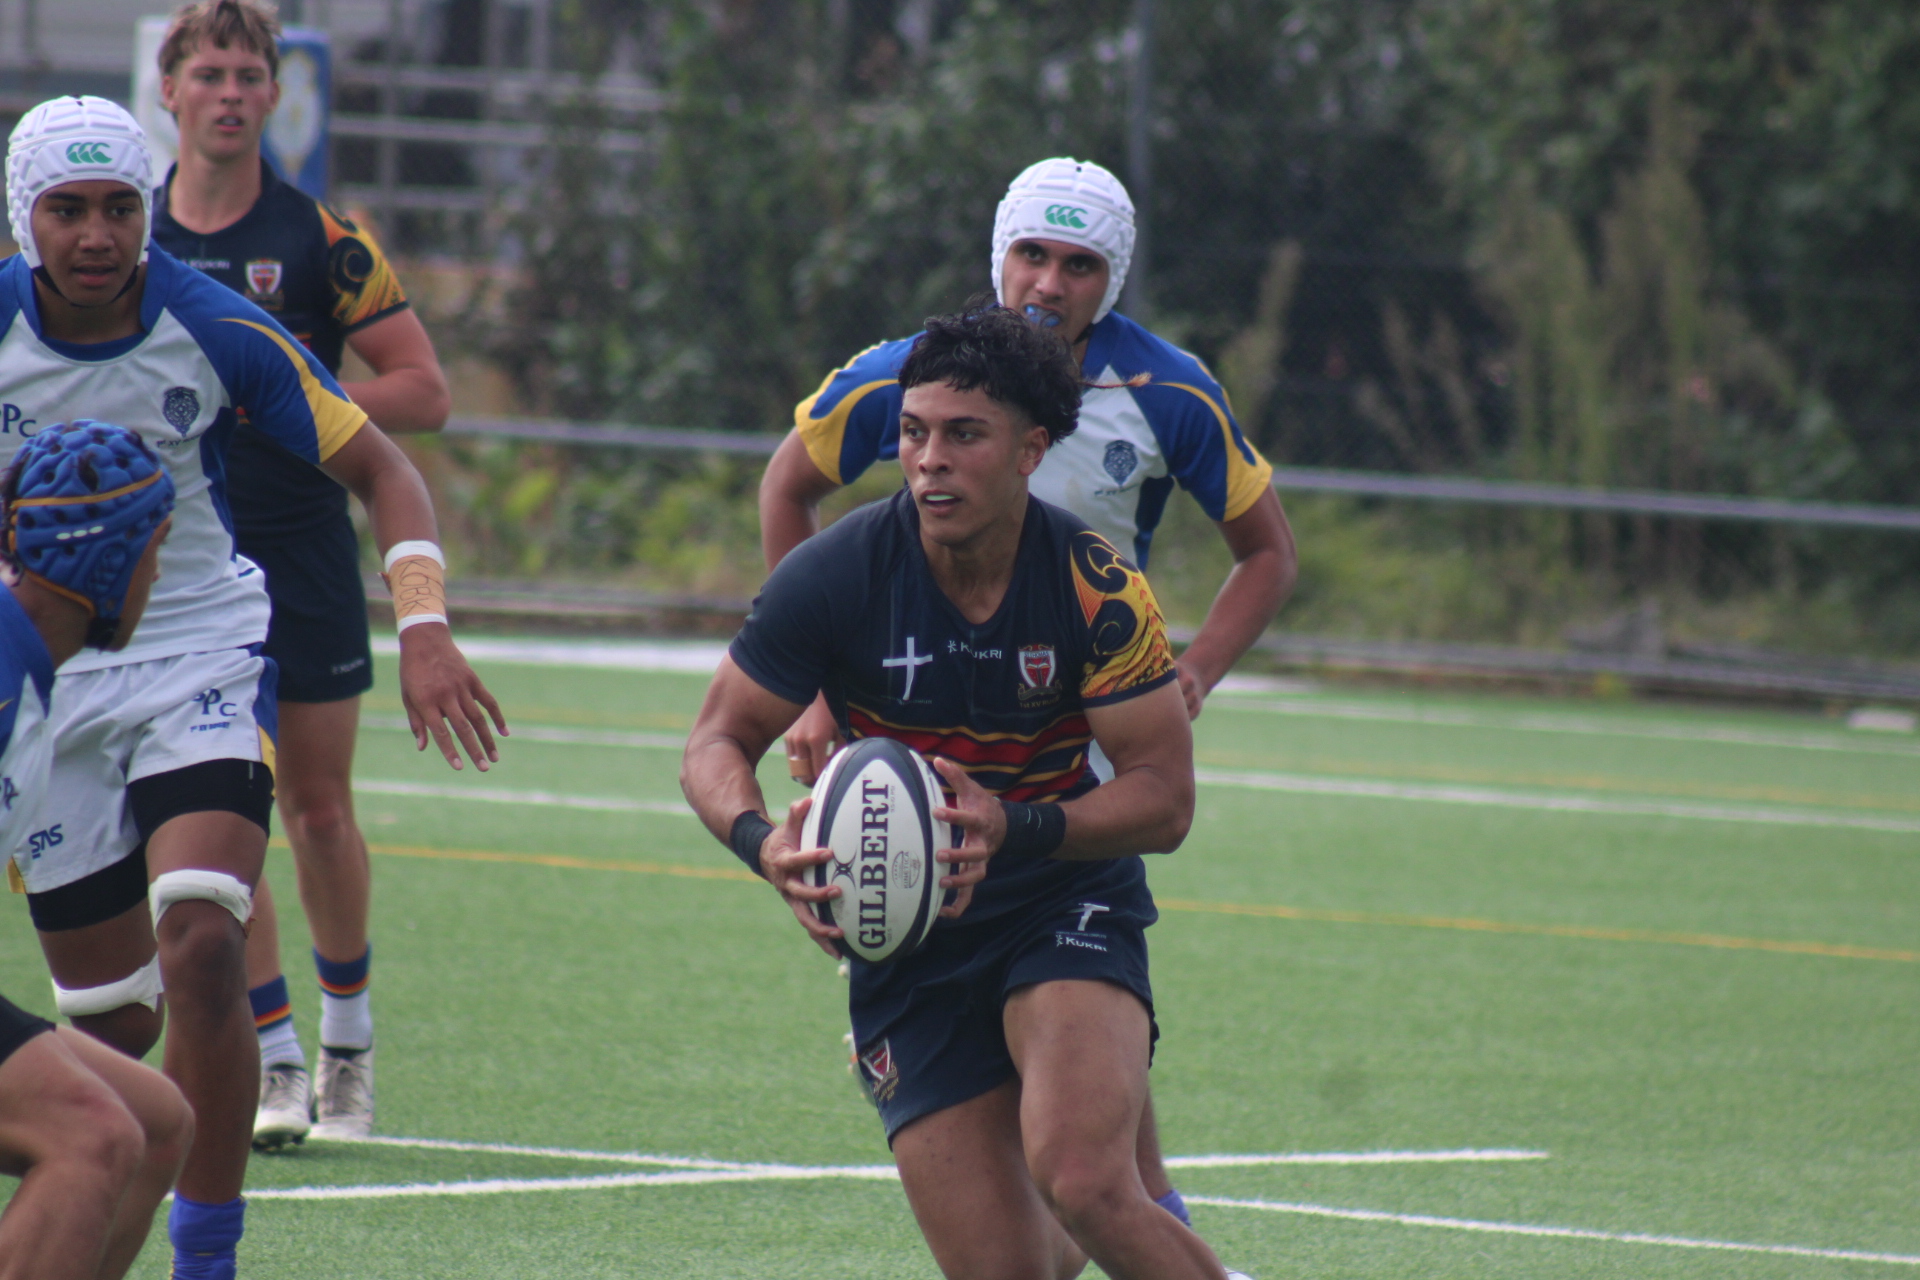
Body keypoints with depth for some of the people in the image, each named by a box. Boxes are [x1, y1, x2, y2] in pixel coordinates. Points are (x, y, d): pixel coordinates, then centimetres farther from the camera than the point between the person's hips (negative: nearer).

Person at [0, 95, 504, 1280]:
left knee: (201, 948, -23)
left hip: (204, 659, -1)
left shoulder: (219, 332, -11)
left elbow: (379, 467, -2)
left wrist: (426, 628, -14)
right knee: (112, 1022, 3)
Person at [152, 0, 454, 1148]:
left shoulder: (321, 239, -4)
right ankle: (275, 1062, 0)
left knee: (320, 808, 4)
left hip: (306, 555, -2)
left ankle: (348, 1037, 24)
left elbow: (425, 392, -5)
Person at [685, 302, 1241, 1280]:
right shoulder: (835, 575, -13)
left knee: (1083, 1185, -29)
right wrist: (763, 841, -27)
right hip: (906, 941, 2)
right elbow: (717, 744, -5)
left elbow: (1163, 799, -12)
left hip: (1068, 907, -2)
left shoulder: (1096, 588, -16)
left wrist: (1014, 829, -30)